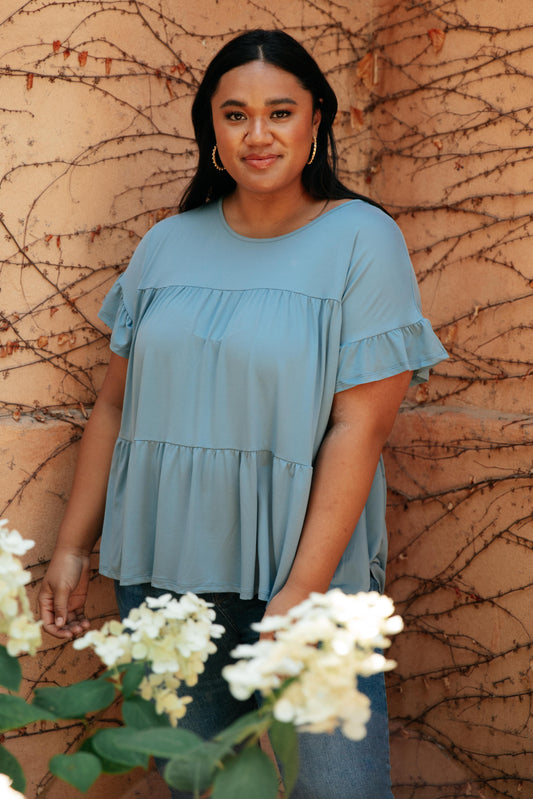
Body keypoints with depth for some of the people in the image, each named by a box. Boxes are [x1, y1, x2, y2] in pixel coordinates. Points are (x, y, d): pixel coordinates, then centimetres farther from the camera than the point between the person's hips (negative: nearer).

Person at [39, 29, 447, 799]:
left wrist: (299, 595, -17)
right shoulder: (168, 244, 8)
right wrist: (72, 548, 7)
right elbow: (117, 404, 12)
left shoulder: (362, 240, -5)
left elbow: (359, 427, -12)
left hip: (305, 571, -4)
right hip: (161, 571, 4)